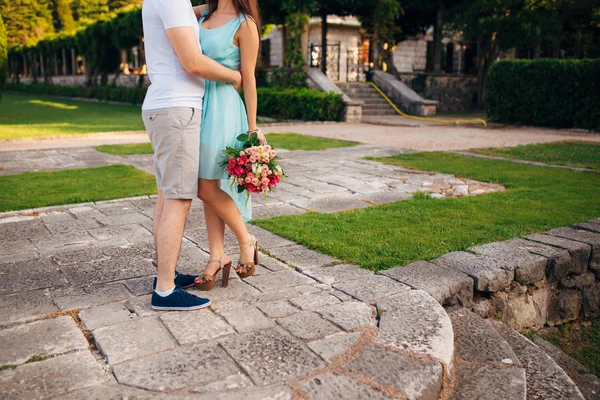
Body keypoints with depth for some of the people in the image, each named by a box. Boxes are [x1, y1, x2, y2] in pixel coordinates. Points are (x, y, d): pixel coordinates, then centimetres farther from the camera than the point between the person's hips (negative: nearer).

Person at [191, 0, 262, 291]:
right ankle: (217, 256, 17)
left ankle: (247, 241, 17)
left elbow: (248, 79, -8)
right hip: (197, 105, 7)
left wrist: (252, 128, -7)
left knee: (207, 188, -4)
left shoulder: (245, 24, -6)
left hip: (222, 109, -7)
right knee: (209, 189, 8)